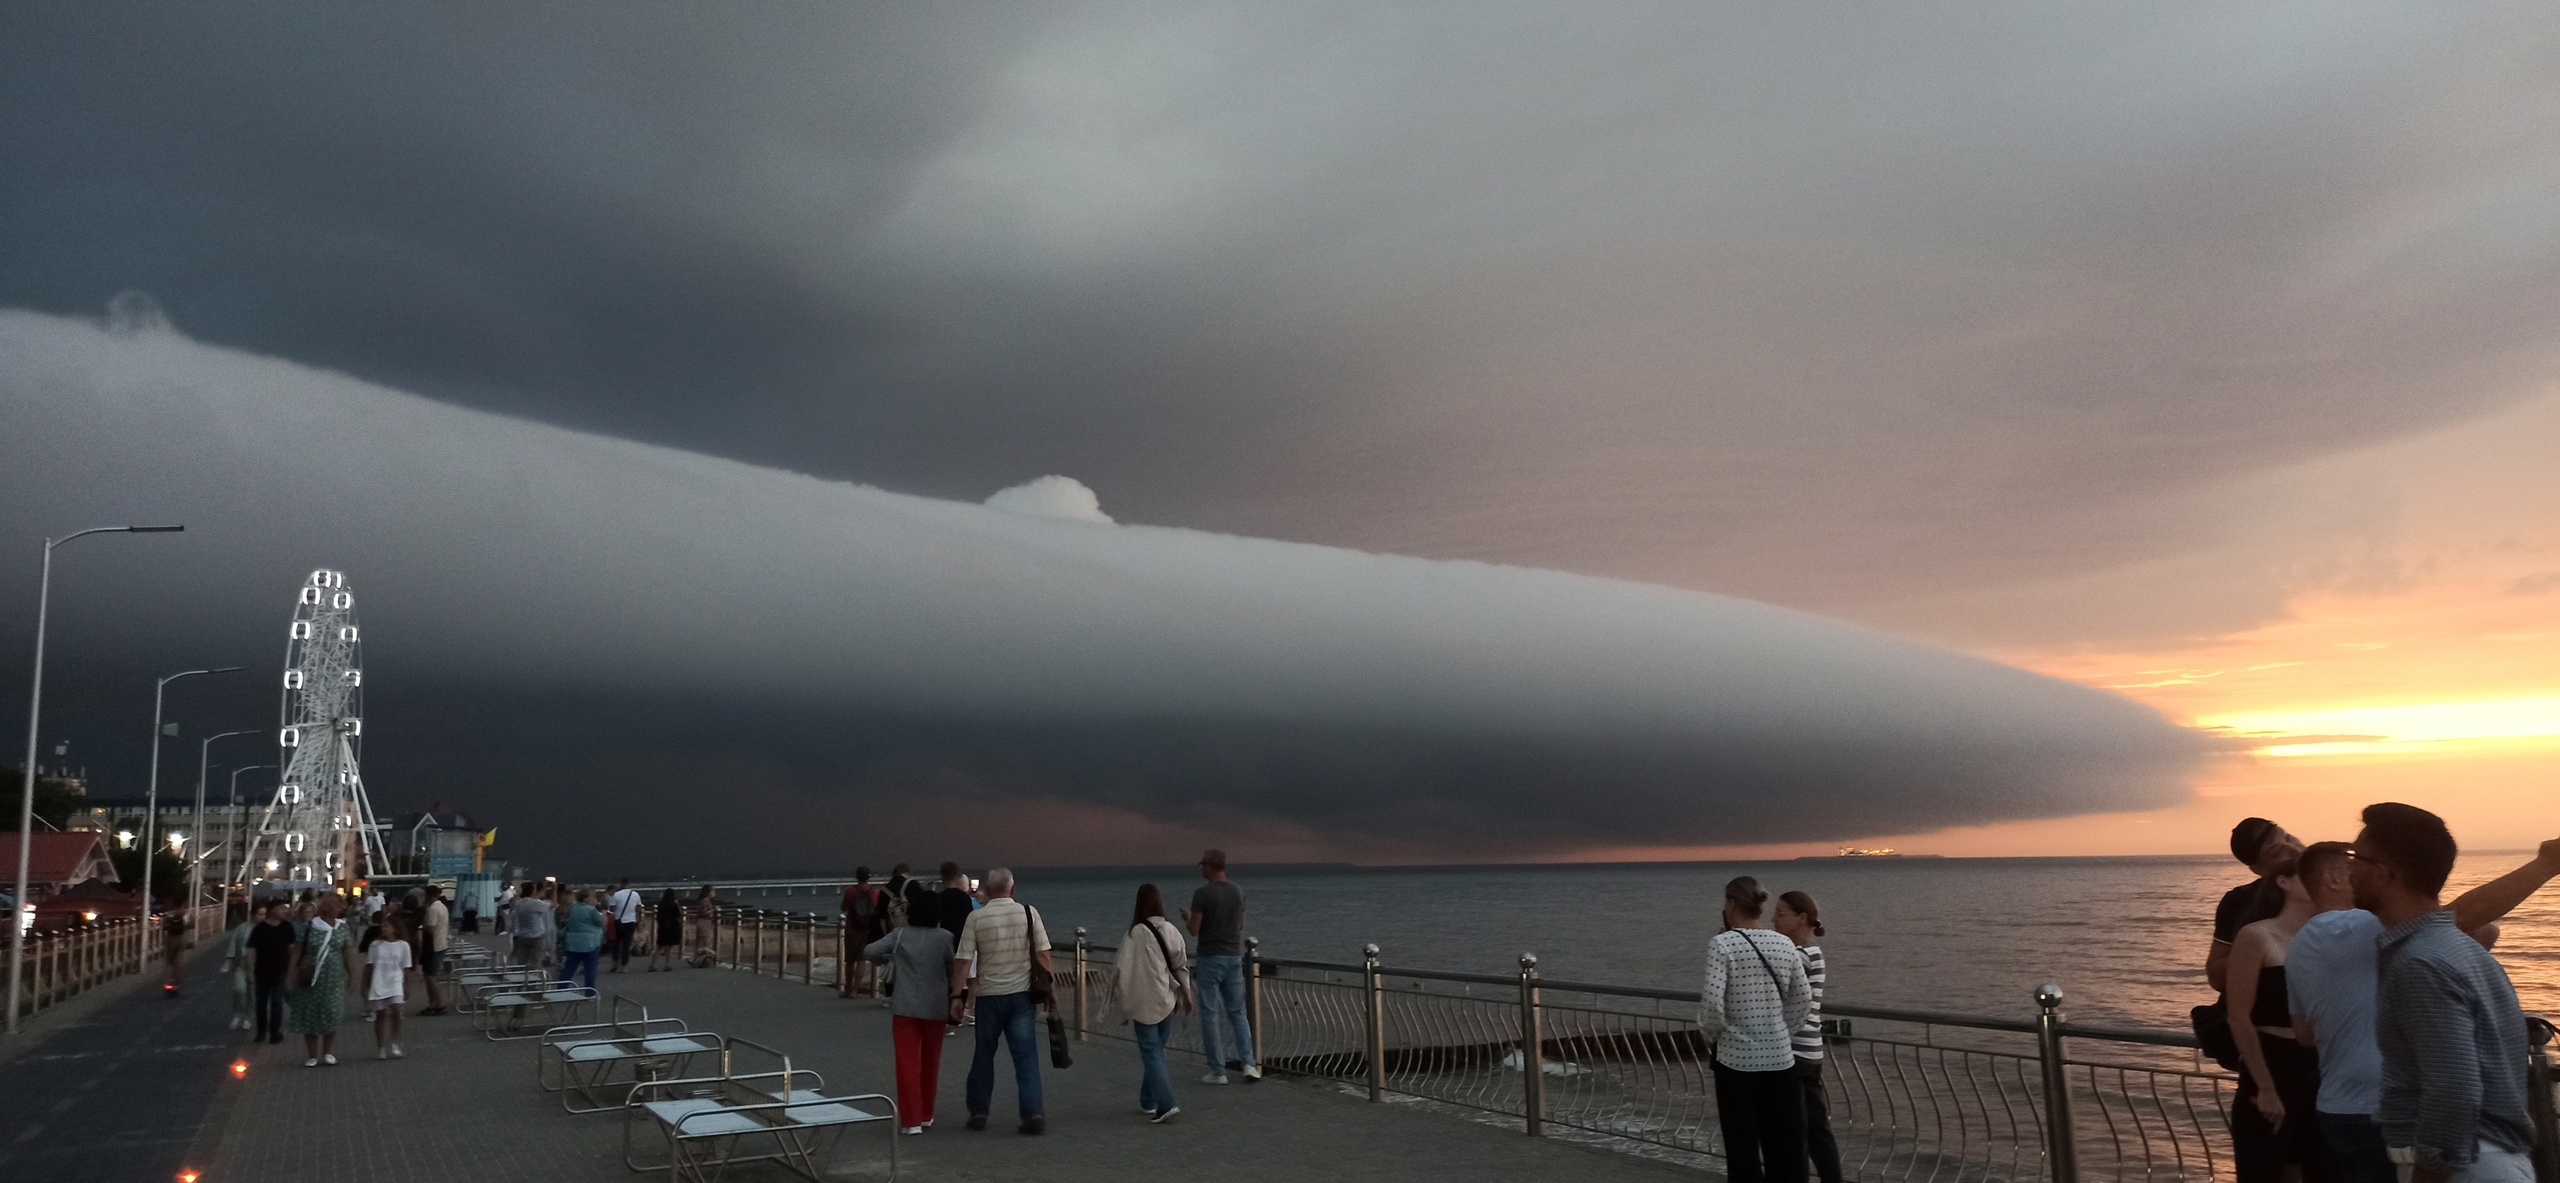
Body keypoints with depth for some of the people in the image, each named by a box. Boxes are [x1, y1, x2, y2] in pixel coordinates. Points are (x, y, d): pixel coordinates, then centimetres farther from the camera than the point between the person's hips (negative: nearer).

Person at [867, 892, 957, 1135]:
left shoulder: (900, 936, -1)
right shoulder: (945, 938, -2)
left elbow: (868, 952, -4)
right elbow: (953, 973, -1)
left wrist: (885, 959, 15)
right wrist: (953, 1009, 12)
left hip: (905, 1007, -1)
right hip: (936, 1008, 1)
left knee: (908, 1062, 1)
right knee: (930, 1062, 16)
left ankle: (911, 1120, -3)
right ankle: (926, 1115, 26)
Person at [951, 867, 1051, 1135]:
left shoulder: (975, 918, -6)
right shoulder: (1029, 913, -3)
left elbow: (963, 960, -7)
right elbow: (1042, 954, -3)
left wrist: (958, 995, -1)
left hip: (989, 995, 0)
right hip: (1022, 993, 0)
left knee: (984, 1054, 14)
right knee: (1026, 1055, 2)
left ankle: (978, 1112, 20)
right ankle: (1032, 1113, -5)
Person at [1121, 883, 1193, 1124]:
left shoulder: (1136, 933, -15)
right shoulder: (1172, 931, 0)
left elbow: (1126, 970, -11)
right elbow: (1180, 966, 7)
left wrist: (1126, 1002, -3)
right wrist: (1185, 992, 18)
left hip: (1144, 1002, -5)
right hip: (1167, 1000, 5)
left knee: (1151, 1052, -2)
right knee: (1156, 1050, 17)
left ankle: (1165, 1104, -11)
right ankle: (1149, 1100, 27)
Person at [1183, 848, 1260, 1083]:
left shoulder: (1202, 894, -14)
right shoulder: (1238, 892, 4)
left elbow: (1194, 930, -13)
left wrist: (1187, 918, 8)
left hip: (1210, 959, -5)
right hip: (1234, 957, 5)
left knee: (1210, 1014, 3)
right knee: (1237, 1012, 14)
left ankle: (1218, 1071, 5)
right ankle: (1249, 1062, 3)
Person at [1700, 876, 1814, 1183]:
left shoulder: (1722, 944, -12)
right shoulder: (1785, 945, 3)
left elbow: (1712, 1001, -19)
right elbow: (1804, 1001, 6)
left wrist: (1713, 1034, -1)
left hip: (1737, 1060, -4)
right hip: (1781, 1059, 4)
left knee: (1743, 1147, 5)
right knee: (1785, 1146, 12)